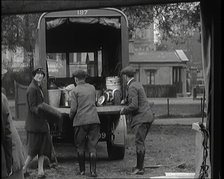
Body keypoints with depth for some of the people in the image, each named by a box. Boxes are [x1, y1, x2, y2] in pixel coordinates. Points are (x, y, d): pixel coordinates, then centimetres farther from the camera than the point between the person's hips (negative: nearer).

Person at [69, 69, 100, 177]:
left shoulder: (75, 91, -4)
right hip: (94, 120, 3)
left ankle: (82, 170, 12)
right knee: (92, 146, 4)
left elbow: (73, 108, -7)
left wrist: (71, 116, 11)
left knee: (80, 146, 9)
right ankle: (93, 171, -2)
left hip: (81, 121, -3)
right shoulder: (92, 88, 11)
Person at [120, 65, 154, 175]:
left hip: (141, 118, -10)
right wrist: (126, 101, 28)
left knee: (139, 143, -7)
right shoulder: (138, 85, 17)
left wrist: (124, 110, -6)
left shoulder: (132, 87, -14)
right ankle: (140, 166, 20)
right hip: (147, 117, 10)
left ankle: (140, 168, -6)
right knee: (140, 142, 14)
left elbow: (134, 105, -20)